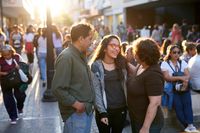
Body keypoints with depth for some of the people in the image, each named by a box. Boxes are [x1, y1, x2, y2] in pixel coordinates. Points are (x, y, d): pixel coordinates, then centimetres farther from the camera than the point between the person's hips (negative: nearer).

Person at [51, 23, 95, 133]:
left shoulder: (81, 55, 12)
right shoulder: (66, 57, -19)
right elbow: (57, 89, -24)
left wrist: (89, 104, 11)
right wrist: (75, 103, -19)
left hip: (87, 110, 9)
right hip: (76, 113, -9)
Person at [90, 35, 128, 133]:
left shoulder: (122, 63, 4)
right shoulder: (96, 66, -7)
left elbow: (126, 85, 0)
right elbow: (96, 91, -10)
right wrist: (102, 112, -14)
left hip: (121, 109, 4)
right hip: (105, 110, -3)